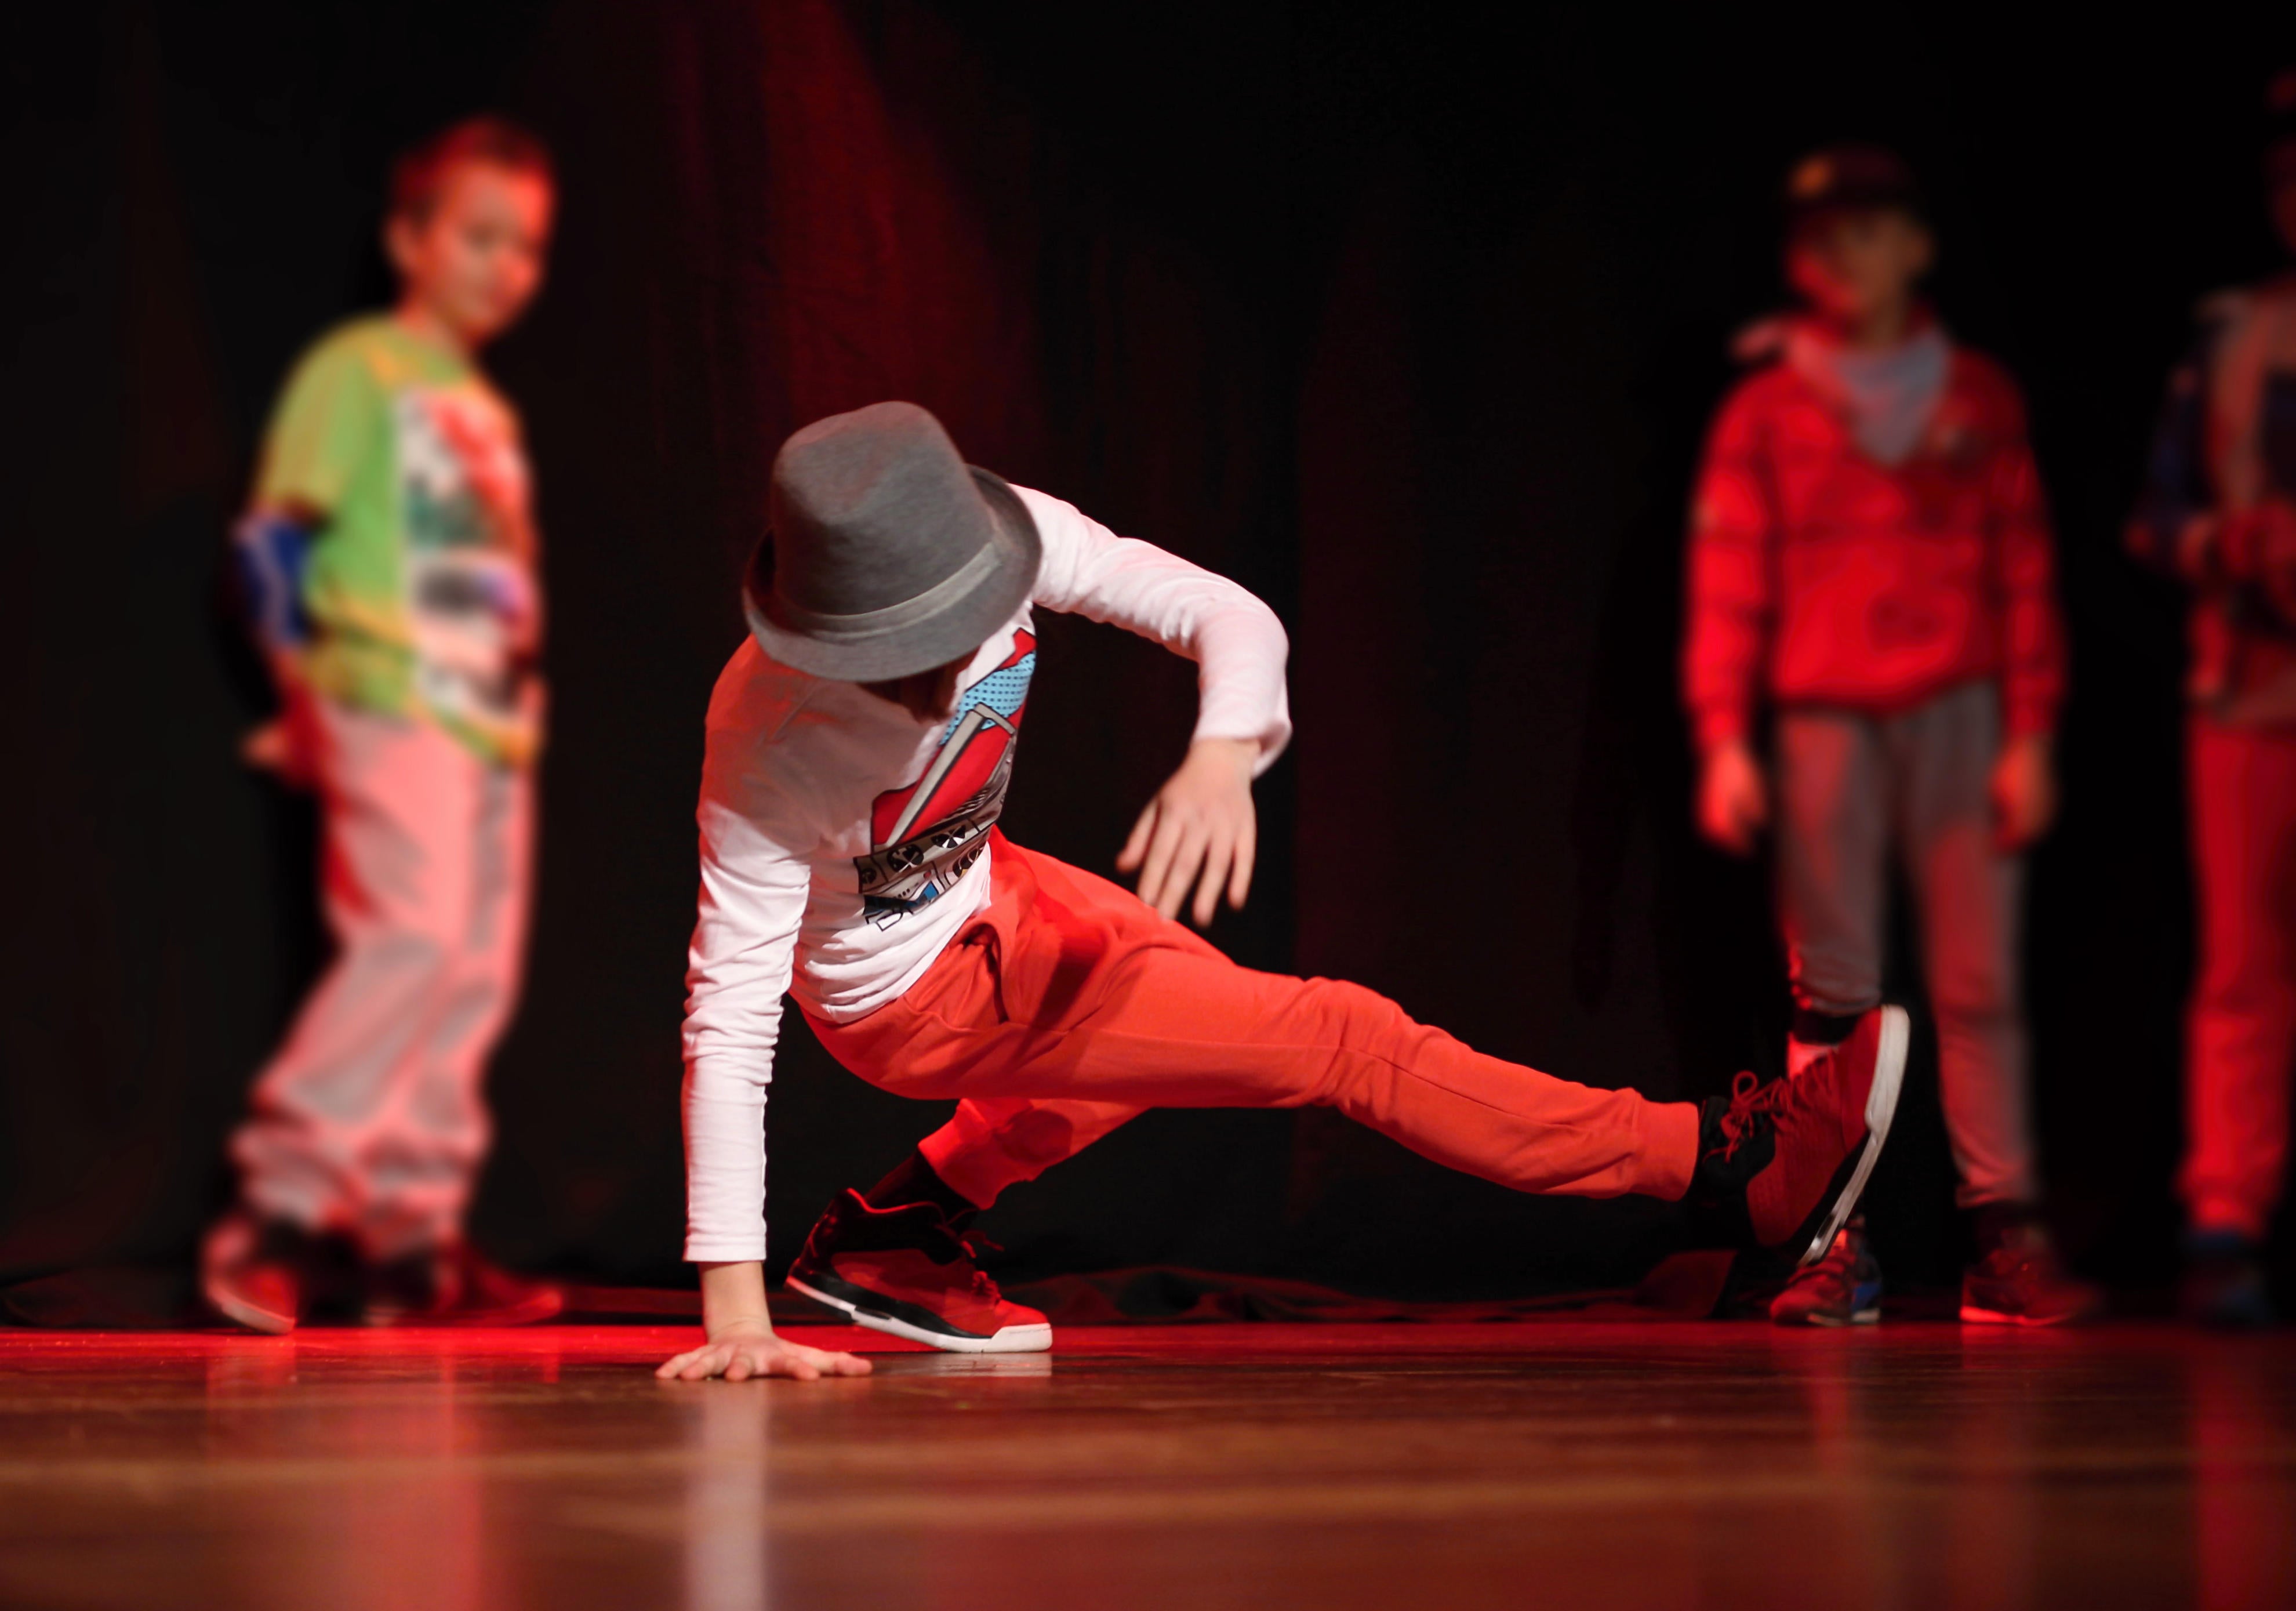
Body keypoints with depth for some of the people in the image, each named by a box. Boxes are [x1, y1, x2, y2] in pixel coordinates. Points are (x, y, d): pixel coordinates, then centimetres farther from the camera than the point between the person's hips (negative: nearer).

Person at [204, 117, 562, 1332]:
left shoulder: (487, 414, 22)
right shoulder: (358, 369, 0)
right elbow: (273, 543, -5)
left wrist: (518, 670, 14)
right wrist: (304, 684, -11)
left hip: (491, 719, 8)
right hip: (389, 705, -8)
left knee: (475, 977, 3)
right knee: (417, 935, -23)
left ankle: (413, 1242, 7)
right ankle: (277, 1207, -19)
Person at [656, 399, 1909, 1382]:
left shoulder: (994, 535, -26)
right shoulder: (770, 738, -37)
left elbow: (1229, 616, -24)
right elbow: (730, 1017, -34)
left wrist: (1222, 756, -47)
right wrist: (733, 1314, -36)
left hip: (967, 892, 7)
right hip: (915, 1000, -6)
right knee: (1343, 1042, -6)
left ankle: (898, 1232, 28)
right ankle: (1725, 1164, 1)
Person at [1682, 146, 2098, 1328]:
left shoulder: (1976, 398, 12)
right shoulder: (1766, 410, 9)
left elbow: (2024, 575, 10)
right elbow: (1728, 587, 7)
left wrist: (2031, 734, 2)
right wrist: (1725, 742, -2)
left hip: (1959, 714, 0)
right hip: (1823, 722, 0)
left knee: (1979, 977, -5)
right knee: (1831, 991, -2)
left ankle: (2005, 1238, -4)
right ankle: (1838, 1250, -1)